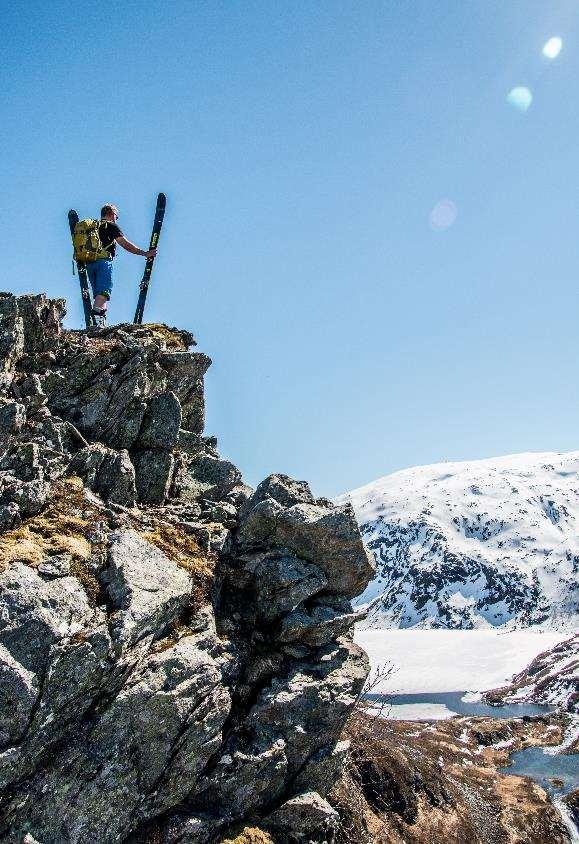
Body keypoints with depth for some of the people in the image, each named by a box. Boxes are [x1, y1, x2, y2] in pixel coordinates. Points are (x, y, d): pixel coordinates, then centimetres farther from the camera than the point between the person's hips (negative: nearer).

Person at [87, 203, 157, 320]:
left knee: (98, 294, 8)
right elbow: (126, 244, -1)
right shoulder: (110, 225, 4)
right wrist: (145, 253, 2)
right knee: (104, 292, -15)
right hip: (103, 261, -7)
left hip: (89, 262, 7)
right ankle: (96, 316, -30)